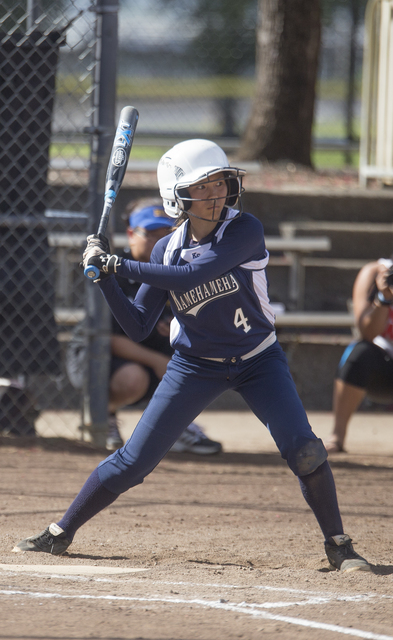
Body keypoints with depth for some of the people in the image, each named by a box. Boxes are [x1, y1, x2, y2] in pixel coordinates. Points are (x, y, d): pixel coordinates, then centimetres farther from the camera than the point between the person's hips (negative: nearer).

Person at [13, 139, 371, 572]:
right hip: (195, 365, 2)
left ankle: (338, 546, 0)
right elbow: (138, 328, -4)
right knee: (133, 462, -1)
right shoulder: (167, 250, -7)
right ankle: (59, 534, 14)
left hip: (258, 361, -2)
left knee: (304, 451, -18)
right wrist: (105, 277, -17)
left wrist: (117, 264, -27)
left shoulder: (246, 231, -19)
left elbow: (189, 276, -31)